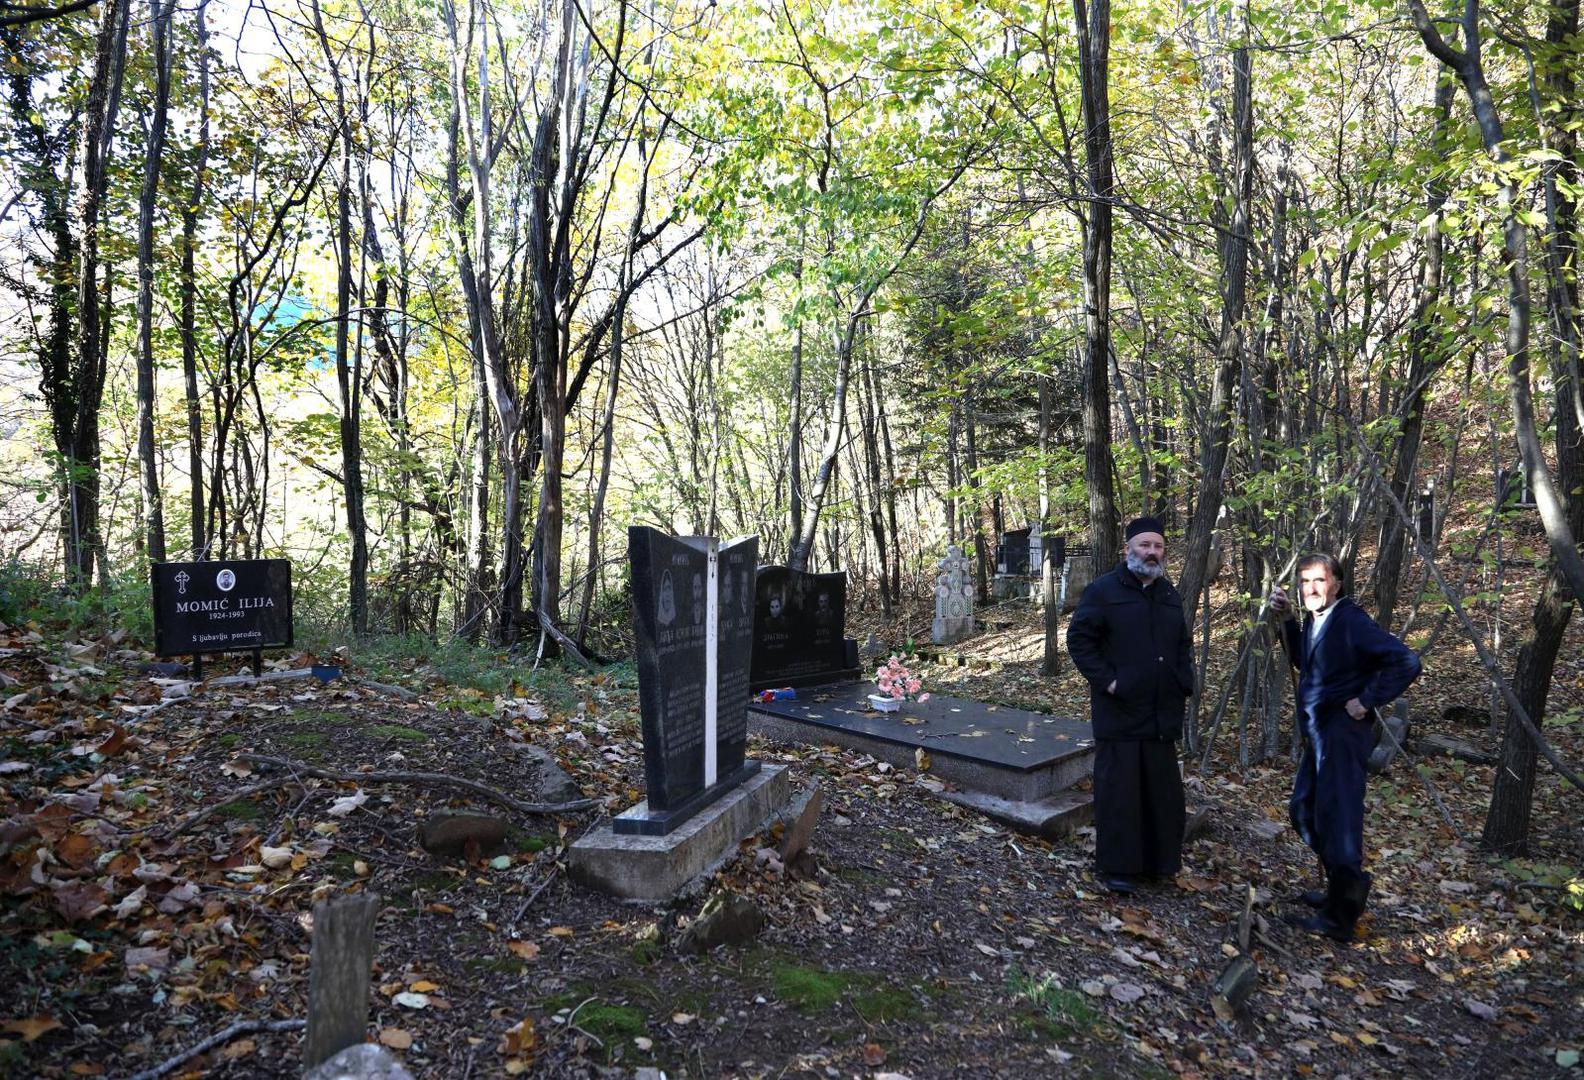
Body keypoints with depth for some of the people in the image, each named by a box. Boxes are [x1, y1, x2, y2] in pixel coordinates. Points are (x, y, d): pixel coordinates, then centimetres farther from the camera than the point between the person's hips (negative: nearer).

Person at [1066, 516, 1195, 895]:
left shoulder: (1169, 594, 14)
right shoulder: (1103, 590, -7)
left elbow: (1182, 646, 22)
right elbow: (1079, 639, -9)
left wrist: (1184, 687, 10)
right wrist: (1106, 681, -15)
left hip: (1162, 714, 6)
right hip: (1119, 712, -6)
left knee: (1162, 790, 12)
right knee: (1119, 790, -1)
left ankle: (1158, 860, 26)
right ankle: (1116, 866, 9)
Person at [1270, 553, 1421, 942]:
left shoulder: (1351, 620, -15)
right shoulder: (1312, 621, 11)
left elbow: (1406, 662, -21)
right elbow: (1303, 661, 25)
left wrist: (1367, 701, -17)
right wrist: (1286, 620, 13)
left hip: (1343, 731, -10)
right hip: (1319, 732, 10)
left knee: (1337, 819, -7)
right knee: (1303, 810, 19)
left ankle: (1340, 916, 2)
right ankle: (1339, 888, 34)